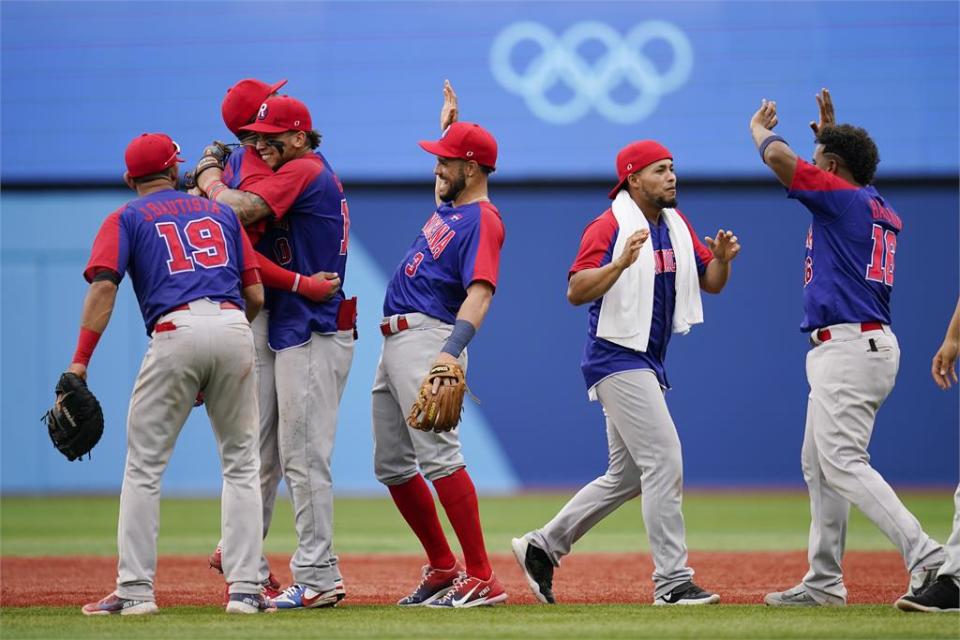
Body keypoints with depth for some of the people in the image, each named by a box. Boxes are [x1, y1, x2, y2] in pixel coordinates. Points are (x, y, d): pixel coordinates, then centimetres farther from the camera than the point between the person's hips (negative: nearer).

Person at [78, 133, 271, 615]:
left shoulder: (126, 219, 14)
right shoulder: (221, 213, 24)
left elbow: (103, 285, -3)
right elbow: (255, 295, 17)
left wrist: (79, 362, -9)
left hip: (175, 332, -3)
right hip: (234, 329, 3)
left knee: (144, 466, 5)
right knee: (241, 463, 12)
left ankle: (135, 590, -1)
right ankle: (245, 588, 5)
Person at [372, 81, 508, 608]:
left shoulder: (482, 219, -11)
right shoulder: (448, 207, 18)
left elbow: (480, 292, -25)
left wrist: (452, 352, -38)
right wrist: (449, 123, 36)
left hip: (427, 339, -10)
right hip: (396, 341, 10)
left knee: (437, 455, -20)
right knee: (391, 465, 12)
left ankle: (481, 579, -22)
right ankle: (443, 569, 18)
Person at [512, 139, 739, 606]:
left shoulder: (677, 226, 12)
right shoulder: (608, 227, -12)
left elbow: (711, 284, 14)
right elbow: (576, 291, -20)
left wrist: (720, 258, -8)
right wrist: (620, 262, -34)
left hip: (648, 365, 9)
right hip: (617, 359, -9)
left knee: (627, 477, 15)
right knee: (664, 462, -14)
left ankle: (542, 547, 25)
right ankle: (672, 582, -13)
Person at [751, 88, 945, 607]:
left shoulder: (842, 196, -9)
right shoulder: (882, 211, 17)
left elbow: (779, 157, -17)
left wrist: (759, 128, 4)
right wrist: (831, 132, 38)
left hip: (847, 346, -10)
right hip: (867, 344, 10)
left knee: (842, 463, -16)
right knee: (818, 464, 15)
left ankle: (925, 555, -25)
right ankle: (824, 582, 17)